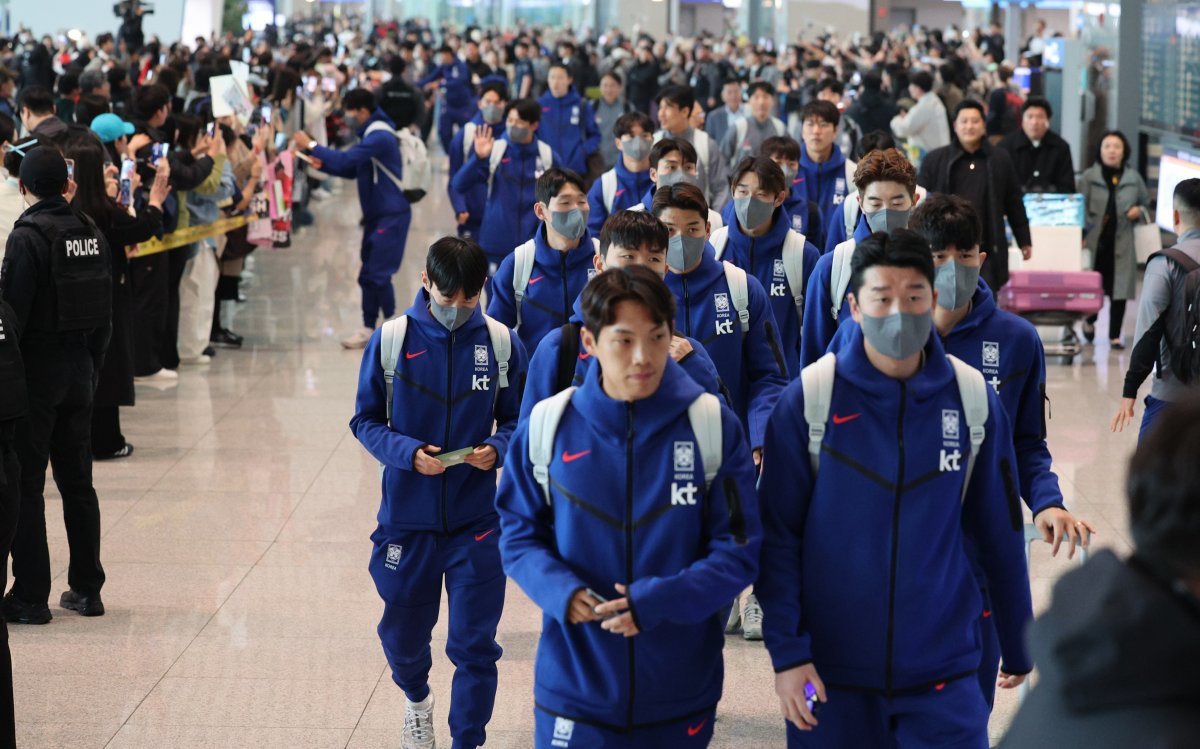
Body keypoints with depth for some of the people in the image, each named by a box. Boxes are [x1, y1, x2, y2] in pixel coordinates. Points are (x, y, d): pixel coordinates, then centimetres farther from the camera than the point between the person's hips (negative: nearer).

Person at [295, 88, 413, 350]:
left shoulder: (379, 137, -19)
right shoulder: (370, 134, 13)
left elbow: (346, 160, -28)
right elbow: (352, 170, 18)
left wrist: (311, 146, -20)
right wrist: (323, 164, 2)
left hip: (391, 216, -10)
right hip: (376, 215, 10)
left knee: (378, 274, -11)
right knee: (368, 275, 10)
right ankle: (369, 329, 17)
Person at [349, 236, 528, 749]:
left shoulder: (502, 342, -5)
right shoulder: (390, 341, -7)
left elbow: (515, 419, 4)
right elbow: (365, 420, -1)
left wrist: (498, 449, -17)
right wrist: (408, 452, -18)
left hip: (476, 522, -1)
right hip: (406, 519, 1)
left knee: (474, 645, 0)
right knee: (403, 633, 18)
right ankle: (416, 699, 49)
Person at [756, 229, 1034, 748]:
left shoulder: (974, 399, -2)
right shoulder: (808, 399, -7)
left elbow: (1000, 534, 6)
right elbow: (776, 534, -5)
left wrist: (1018, 645, 12)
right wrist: (786, 651, -11)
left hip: (943, 670, 1)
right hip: (830, 670, -1)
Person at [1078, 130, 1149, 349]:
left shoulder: (1133, 178, 9)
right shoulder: (1089, 177, 3)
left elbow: (1146, 204, 20)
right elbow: (1080, 208, 1)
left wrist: (1139, 212, -3)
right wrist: (1081, 236, -10)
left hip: (1122, 243, 1)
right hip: (1095, 241, -1)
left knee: (1119, 289, 0)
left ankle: (1115, 335, 11)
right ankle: (1089, 322, 32)